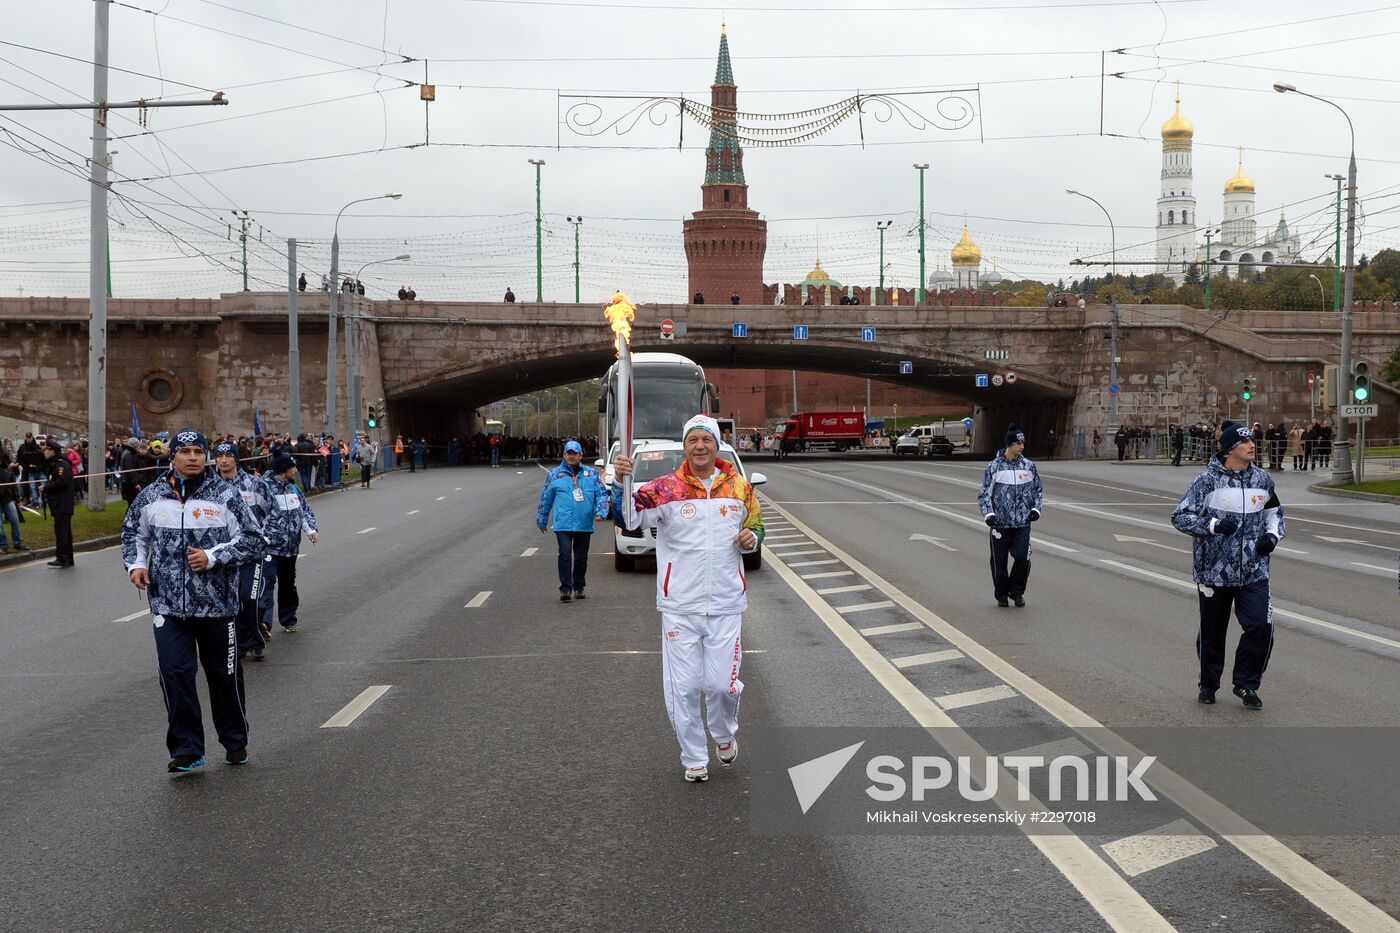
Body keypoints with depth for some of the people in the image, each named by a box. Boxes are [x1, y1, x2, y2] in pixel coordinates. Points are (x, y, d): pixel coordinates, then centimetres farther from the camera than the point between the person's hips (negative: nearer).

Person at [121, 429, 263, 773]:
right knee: (175, 673, -7)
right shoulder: (152, 496, 5)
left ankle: (235, 743, 28)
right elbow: (133, 531, 22)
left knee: (224, 675, 10)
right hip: (168, 604, 2)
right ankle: (186, 749, 3)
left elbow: (252, 540, -4)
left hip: (217, 603, -1)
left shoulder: (225, 496, -4)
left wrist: (212, 557, -15)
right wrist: (136, 564, 5)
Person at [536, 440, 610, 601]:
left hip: (585, 525, 2)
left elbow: (602, 494, 9)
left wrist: (601, 512, -7)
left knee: (581, 557, 9)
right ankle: (565, 589, -14)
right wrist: (542, 520, 17)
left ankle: (579, 587, 23)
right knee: (565, 554, -14)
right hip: (563, 525, -2)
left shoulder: (591, 474, 10)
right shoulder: (555, 475, 8)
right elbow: (545, 499, 14)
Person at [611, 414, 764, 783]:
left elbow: (756, 525, 19)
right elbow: (627, 518, -16)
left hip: (725, 605, 1)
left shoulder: (739, 487, 4)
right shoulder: (665, 489, -5)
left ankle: (724, 735, 34)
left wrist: (751, 538, -5)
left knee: (722, 682, 1)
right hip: (679, 605, -1)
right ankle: (694, 759, 22)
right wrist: (621, 482, -33)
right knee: (682, 687, 4)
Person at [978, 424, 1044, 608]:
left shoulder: (1029, 466, 6)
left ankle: (1017, 591, 12)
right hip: (1000, 522, -1)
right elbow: (985, 493, 2)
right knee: (999, 561, 5)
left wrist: (1036, 509, 3)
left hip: (1022, 523, 1)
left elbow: (1038, 490, 18)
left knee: (1022, 558, -9)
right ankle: (1001, 595, 22)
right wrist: (988, 513, -10)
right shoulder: (994, 467, -2)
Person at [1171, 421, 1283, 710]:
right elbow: (1180, 517, -9)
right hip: (1214, 570, -3)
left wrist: (1273, 535, 7)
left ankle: (1246, 684, 7)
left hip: (1254, 571, 3)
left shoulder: (1263, 479, 6)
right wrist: (1213, 526, -23)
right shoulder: (1208, 480, -9)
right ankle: (1209, 685, 31)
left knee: (1261, 626, -12)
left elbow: (1274, 510, 26)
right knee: (1212, 632, 9)